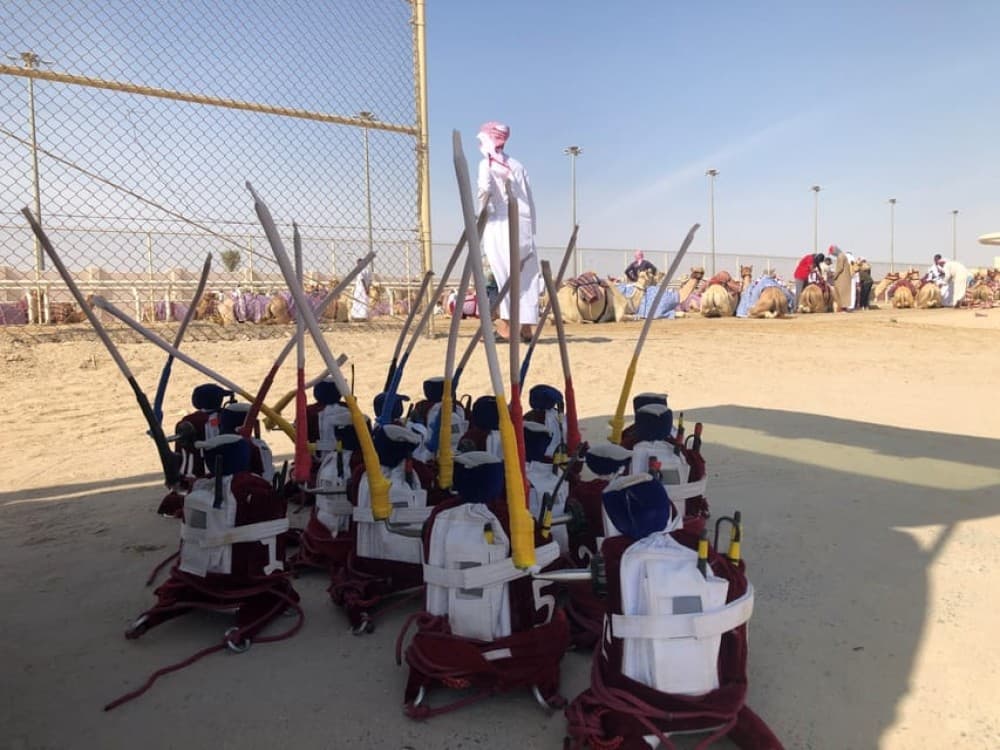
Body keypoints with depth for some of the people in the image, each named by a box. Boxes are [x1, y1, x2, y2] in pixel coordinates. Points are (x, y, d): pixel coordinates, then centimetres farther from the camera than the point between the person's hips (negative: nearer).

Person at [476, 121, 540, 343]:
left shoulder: (487, 163, 3)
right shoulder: (518, 165, 19)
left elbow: (485, 188, -17)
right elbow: (530, 201, 15)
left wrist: (483, 206, 2)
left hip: (500, 224, -5)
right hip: (524, 225, 5)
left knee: (503, 275, -6)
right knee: (526, 277, 4)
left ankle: (506, 324, -10)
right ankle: (527, 326, 4)